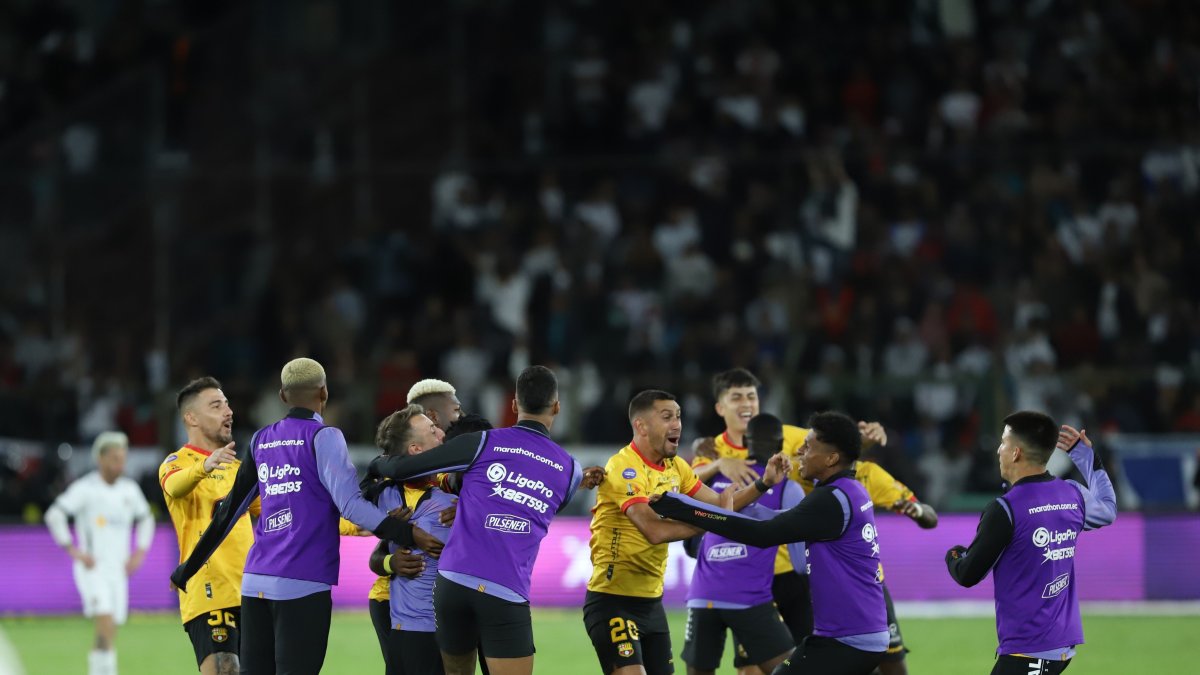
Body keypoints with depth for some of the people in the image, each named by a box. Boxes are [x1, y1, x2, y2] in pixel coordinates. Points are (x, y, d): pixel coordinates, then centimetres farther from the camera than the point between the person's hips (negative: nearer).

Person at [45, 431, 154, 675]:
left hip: (118, 570, 6)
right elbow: (54, 515, -17)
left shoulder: (129, 490, 8)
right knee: (106, 624, -22)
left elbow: (146, 519, 24)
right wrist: (74, 551, -20)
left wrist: (139, 552, 11)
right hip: (91, 569, -6)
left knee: (107, 636, 8)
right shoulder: (85, 488, -10)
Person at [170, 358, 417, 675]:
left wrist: (189, 567, 29)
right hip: (302, 584, -6)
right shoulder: (322, 437, -3)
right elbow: (351, 504, -14)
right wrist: (408, 534, -17)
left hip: (256, 580, 6)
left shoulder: (261, 440, 13)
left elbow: (230, 509, 19)